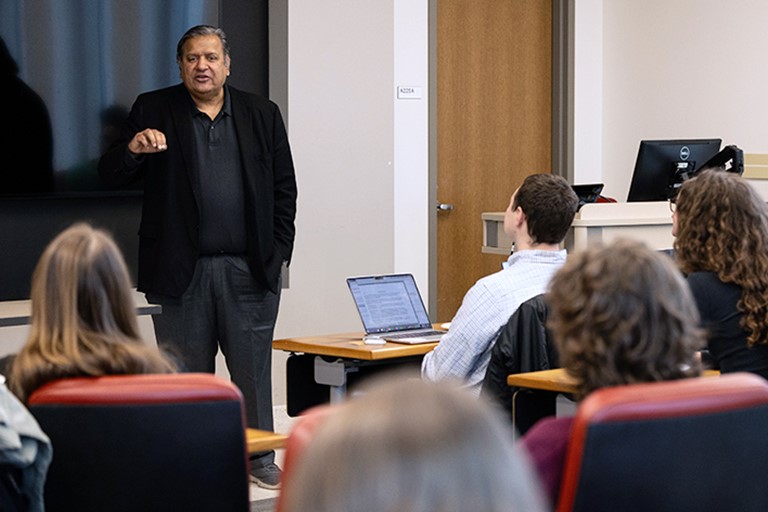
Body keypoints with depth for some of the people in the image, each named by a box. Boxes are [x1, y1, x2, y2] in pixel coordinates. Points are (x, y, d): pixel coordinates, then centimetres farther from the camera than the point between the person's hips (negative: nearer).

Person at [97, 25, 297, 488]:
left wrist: (279, 250, 2)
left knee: (254, 366, 7)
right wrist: (133, 149, -22)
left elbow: (284, 187, 9)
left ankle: (259, 456, 19)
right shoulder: (154, 111, 5)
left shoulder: (262, 114, 8)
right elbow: (111, 173, 0)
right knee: (187, 371, 5)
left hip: (250, 269, 1)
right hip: (181, 271, -1)